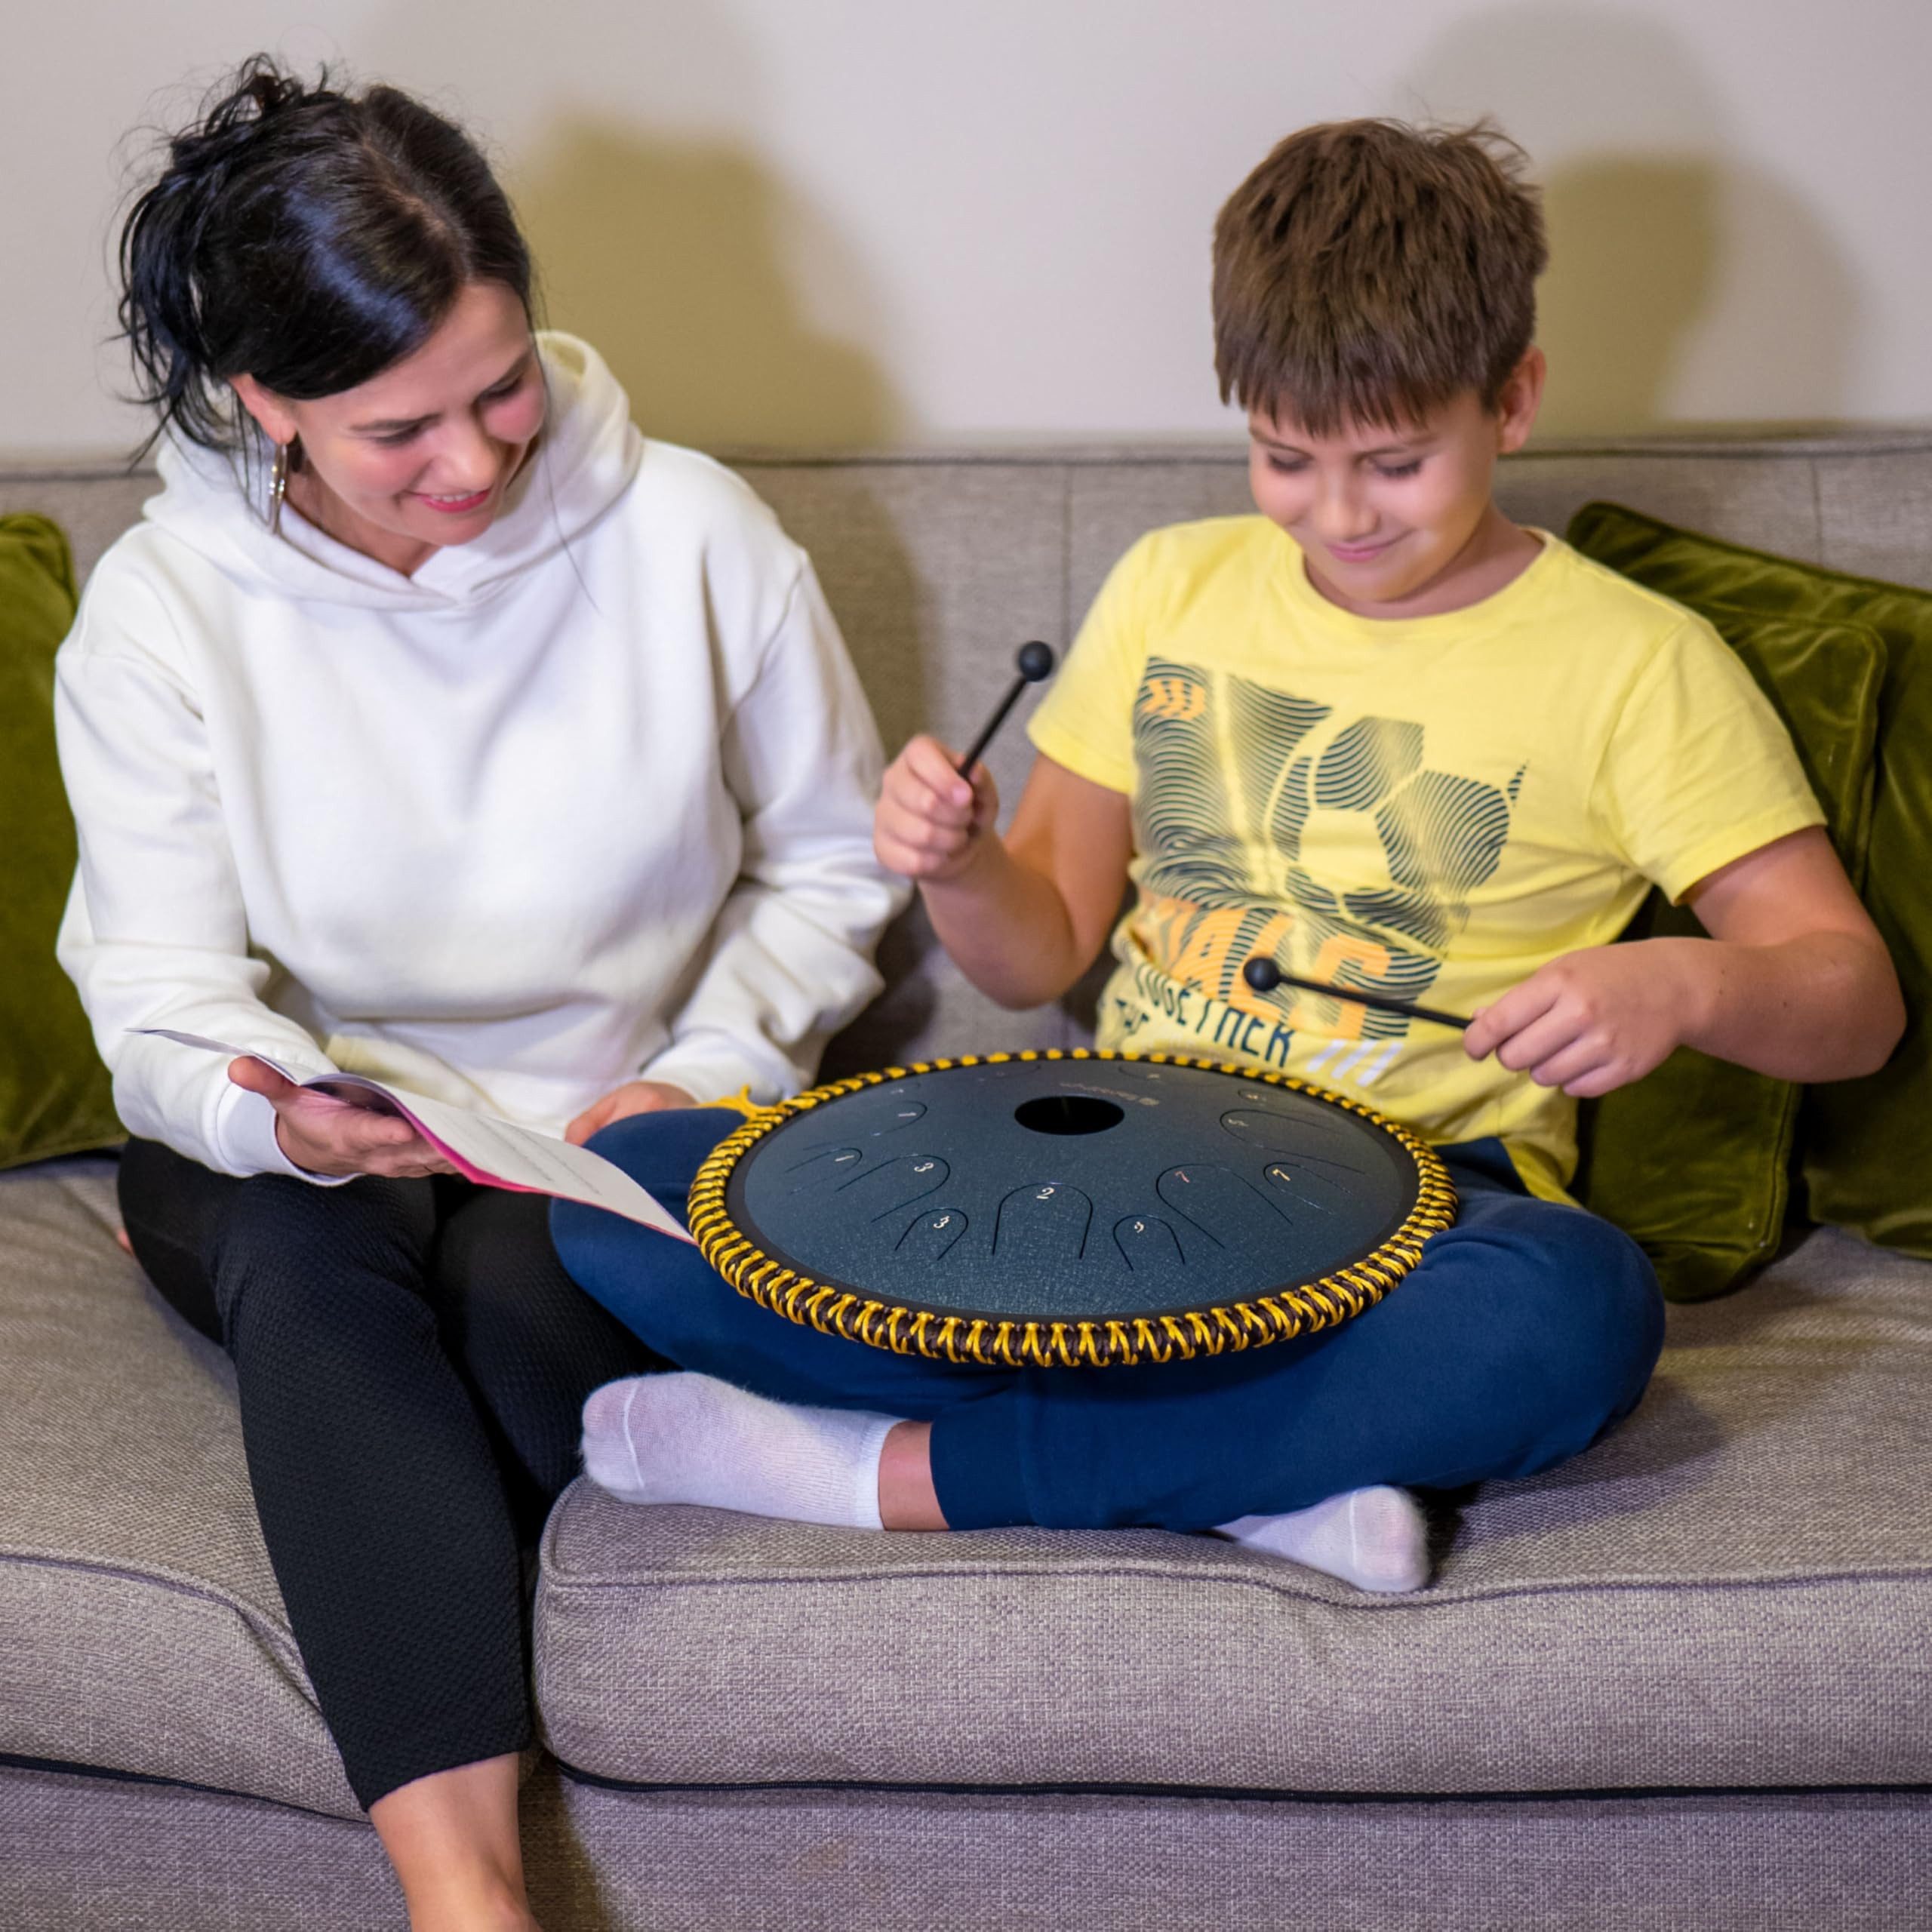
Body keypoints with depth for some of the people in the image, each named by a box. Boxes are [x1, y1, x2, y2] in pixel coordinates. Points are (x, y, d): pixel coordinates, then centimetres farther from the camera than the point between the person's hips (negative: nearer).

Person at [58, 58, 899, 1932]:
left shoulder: (690, 531, -5)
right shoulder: (159, 611, -6)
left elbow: (826, 862, 5)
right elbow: (165, 989, -8)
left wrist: (709, 1071, -10)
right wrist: (270, 1110, -31)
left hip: (611, 1127, 0)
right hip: (309, 1151, 0)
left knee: (519, 1287, -33)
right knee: (308, 1269, -34)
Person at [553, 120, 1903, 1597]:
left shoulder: (1634, 661, 1)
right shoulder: (1175, 586, 12)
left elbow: (1855, 1001, -1)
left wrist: (1687, 985, -23)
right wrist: (959, 863, -8)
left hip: (1405, 1203, -3)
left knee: (1573, 1315, -40)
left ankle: (903, 1468, -26)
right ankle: (1266, 1462, -24)